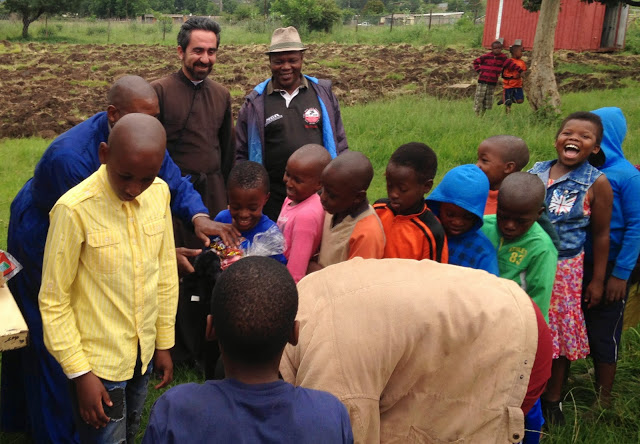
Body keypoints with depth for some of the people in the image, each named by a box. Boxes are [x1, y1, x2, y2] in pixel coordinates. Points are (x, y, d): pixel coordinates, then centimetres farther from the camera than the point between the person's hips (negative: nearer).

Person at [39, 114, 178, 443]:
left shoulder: (159, 193, -7)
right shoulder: (75, 209, -23)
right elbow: (53, 301, -14)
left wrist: (165, 343, 9)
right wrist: (79, 373, -12)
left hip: (143, 353, 5)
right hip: (97, 363, -5)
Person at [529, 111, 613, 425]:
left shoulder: (596, 183, -8)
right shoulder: (536, 171, 0)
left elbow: (601, 234, -3)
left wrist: (597, 280, -1)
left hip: (564, 268, -2)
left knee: (560, 332, 11)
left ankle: (552, 399, 30)